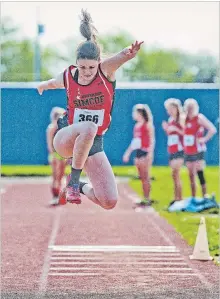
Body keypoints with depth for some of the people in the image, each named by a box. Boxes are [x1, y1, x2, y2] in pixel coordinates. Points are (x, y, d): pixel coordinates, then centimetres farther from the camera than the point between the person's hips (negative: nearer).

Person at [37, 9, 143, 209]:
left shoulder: (106, 71, -12)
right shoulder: (68, 77, -8)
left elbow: (120, 58, -37)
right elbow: (52, 83, 18)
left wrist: (130, 53, -60)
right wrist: (43, 86, 41)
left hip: (94, 144, 2)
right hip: (65, 139, -2)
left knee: (110, 202, -8)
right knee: (88, 127, -40)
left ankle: (80, 187, 25)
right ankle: (73, 181, -25)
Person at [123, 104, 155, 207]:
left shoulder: (148, 125, -6)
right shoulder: (136, 126, 16)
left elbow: (152, 140, -11)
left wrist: (150, 153, -19)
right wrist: (128, 152, 20)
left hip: (145, 152, -8)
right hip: (138, 152, 8)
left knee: (146, 176, -8)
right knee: (142, 177, 7)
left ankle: (147, 199, -6)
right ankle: (145, 199, 9)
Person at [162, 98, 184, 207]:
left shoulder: (181, 119, -6)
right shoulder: (170, 120, 17)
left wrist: (176, 129, -23)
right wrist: (166, 129, 5)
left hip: (179, 150, -8)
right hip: (171, 150, 8)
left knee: (175, 174, -14)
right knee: (175, 175, 7)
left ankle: (178, 198, -14)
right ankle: (178, 198, 9)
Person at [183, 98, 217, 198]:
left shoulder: (199, 118, -9)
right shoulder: (185, 119, 10)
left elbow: (212, 129, -18)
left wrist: (204, 139, -16)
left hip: (198, 151, -7)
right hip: (187, 152, 7)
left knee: (199, 173, -12)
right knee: (191, 176, 9)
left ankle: (205, 197, -11)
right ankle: (193, 198, 14)